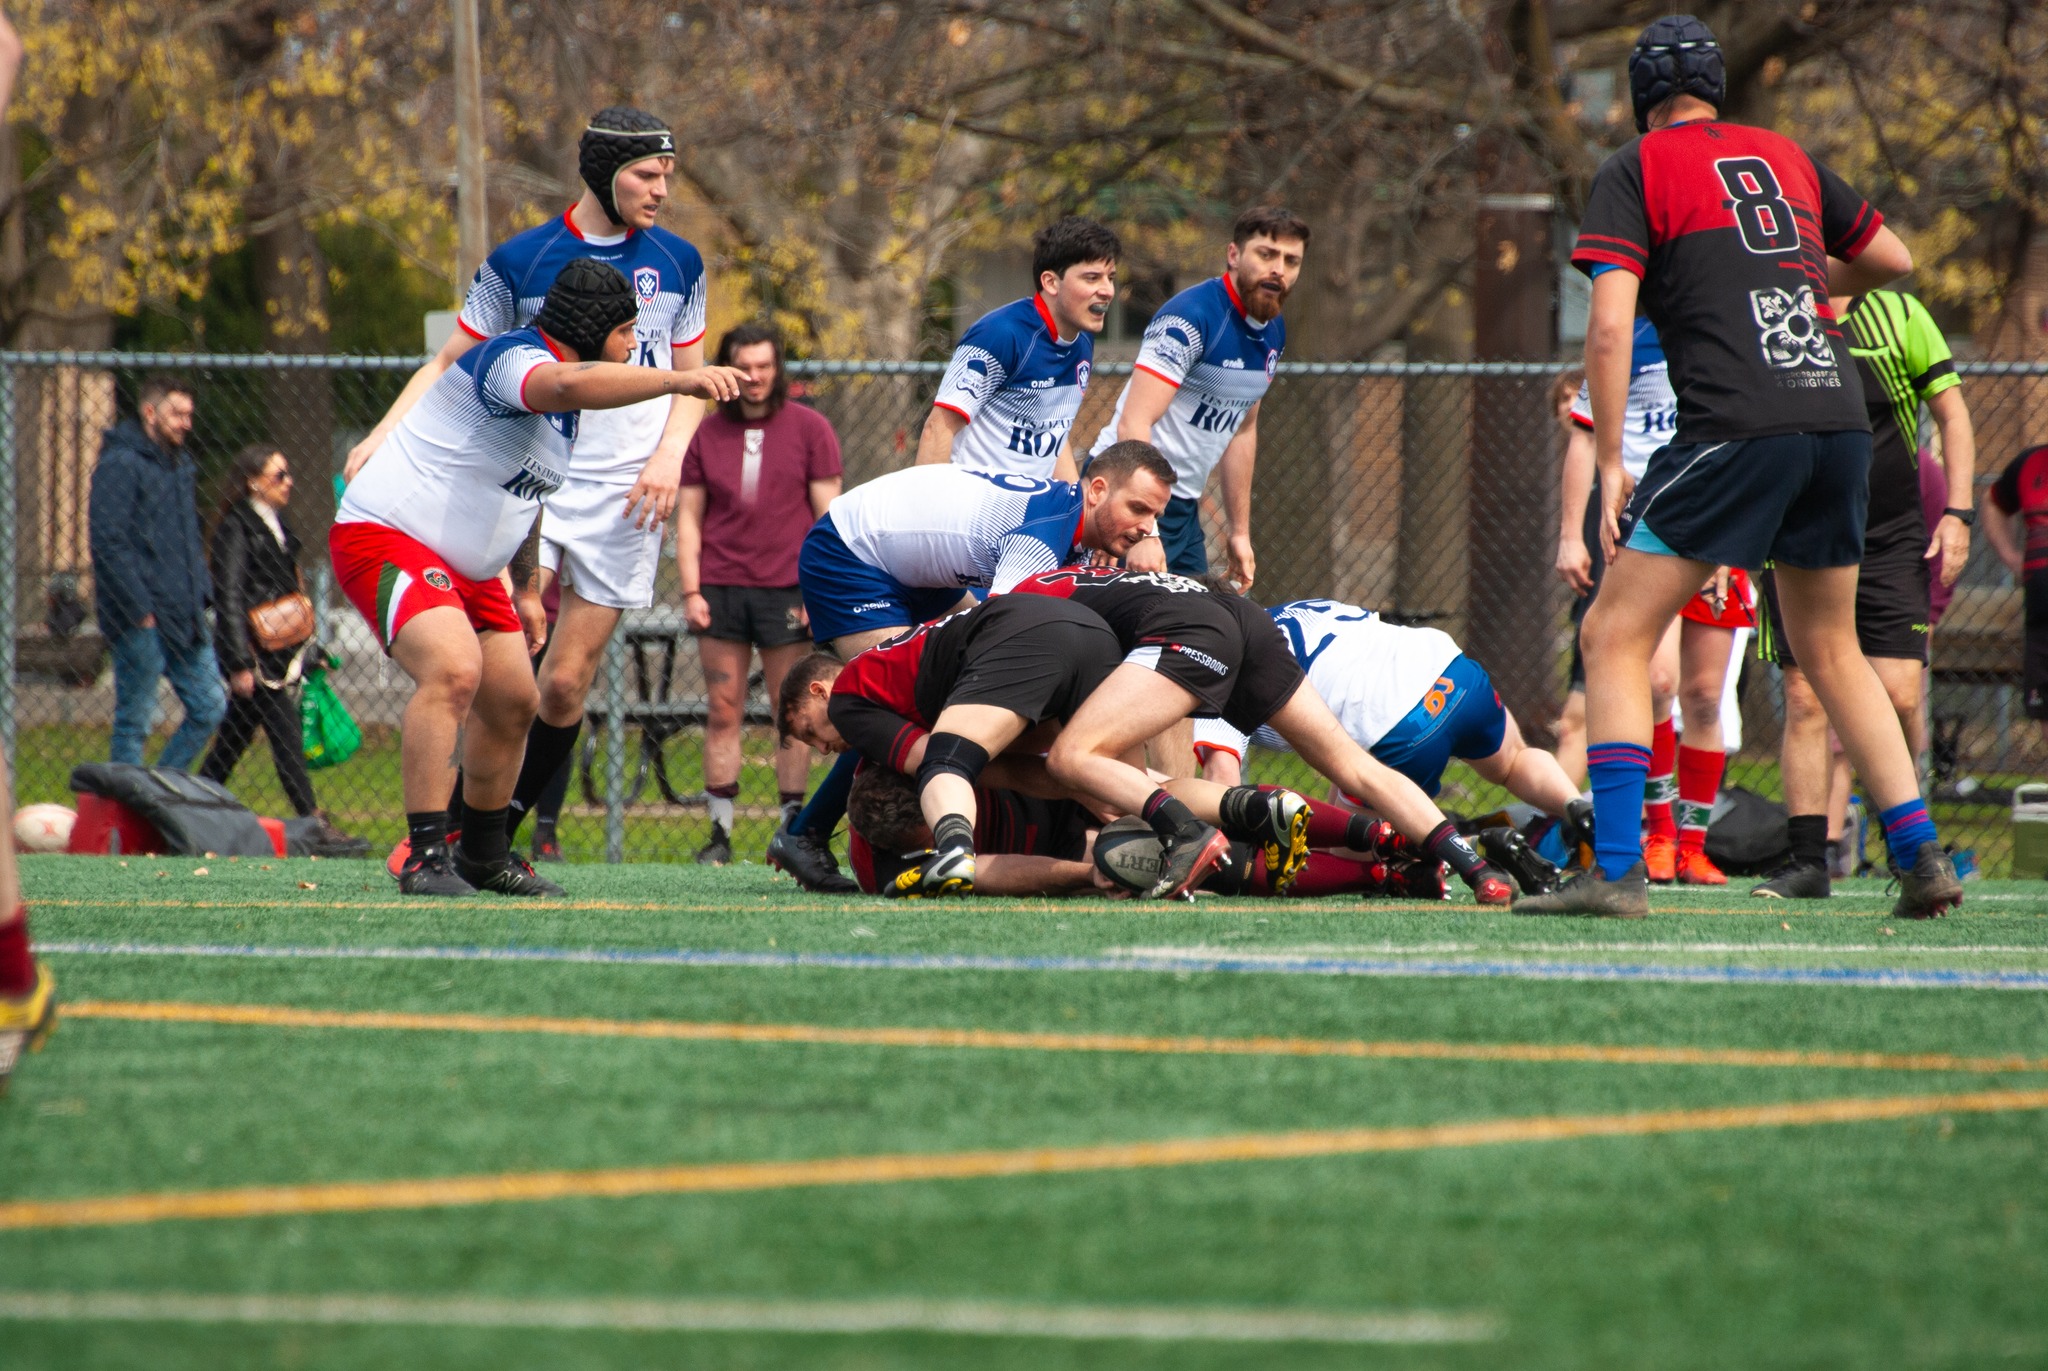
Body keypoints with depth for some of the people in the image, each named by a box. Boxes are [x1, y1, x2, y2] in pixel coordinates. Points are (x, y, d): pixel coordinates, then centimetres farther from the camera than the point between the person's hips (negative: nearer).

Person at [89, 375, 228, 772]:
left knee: (209, 708, 7)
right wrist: (139, 608, -20)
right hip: (143, 620, -8)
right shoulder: (121, 464, -11)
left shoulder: (181, 464, 17)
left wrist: (200, 590, 12)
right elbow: (109, 542, -17)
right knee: (135, 720, -2)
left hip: (183, 616, 8)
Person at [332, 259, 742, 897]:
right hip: (385, 535, -11)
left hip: (464, 567, 11)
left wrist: (527, 589, 29)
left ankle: (484, 855, 33)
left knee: (514, 702, 15)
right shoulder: (513, 358, -21)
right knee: (454, 669, -31)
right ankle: (425, 857, -29)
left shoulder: (562, 410, 12)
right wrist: (678, 380, -54)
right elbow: (570, 384, -45)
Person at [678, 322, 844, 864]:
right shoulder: (705, 433, 10)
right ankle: (720, 832, 3)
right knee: (722, 712, 0)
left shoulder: (809, 429, 5)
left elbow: (828, 514, 3)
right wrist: (691, 590, 1)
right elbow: (688, 517, 11)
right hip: (720, 589, 2)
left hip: (787, 590, -2)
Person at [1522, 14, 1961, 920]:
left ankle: (1615, 870, -12)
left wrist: (1609, 467, -5)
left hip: (1735, 429, -6)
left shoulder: (1634, 172, 4)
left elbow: (1609, 328, -6)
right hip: (1838, 414, 6)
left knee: (1616, 636, 0)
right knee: (1831, 650, 21)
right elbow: (1891, 260, 29)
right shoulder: (1787, 158, 19)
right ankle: (1923, 861, 15)